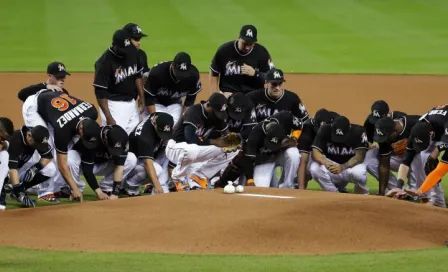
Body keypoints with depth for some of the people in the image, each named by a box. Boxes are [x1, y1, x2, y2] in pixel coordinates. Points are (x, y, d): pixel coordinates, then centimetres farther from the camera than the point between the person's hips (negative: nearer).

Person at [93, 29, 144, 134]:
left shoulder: (133, 52, -1)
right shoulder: (105, 62, -20)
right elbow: (100, 93, -19)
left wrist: (141, 96, 5)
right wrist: (108, 118, -22)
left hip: (132, 104, 7)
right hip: (114, 105, -7)